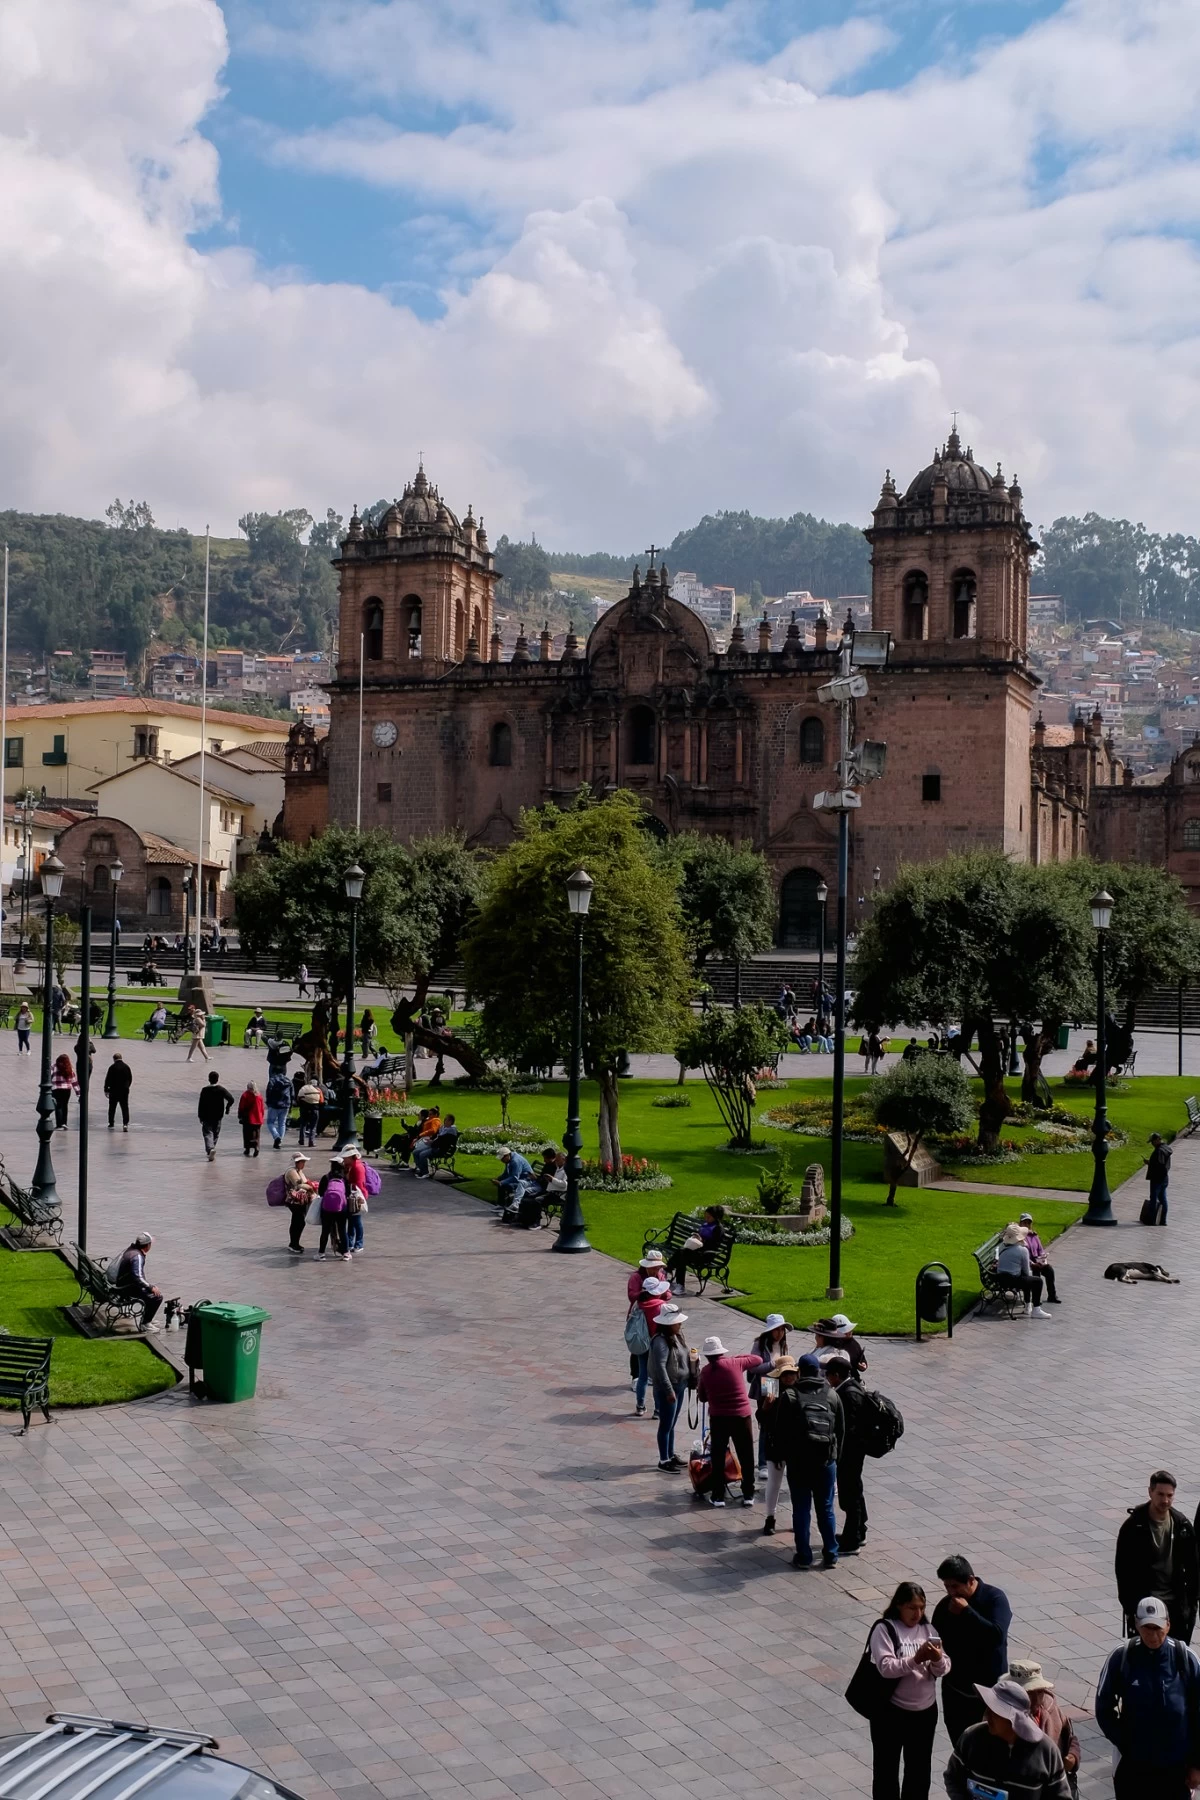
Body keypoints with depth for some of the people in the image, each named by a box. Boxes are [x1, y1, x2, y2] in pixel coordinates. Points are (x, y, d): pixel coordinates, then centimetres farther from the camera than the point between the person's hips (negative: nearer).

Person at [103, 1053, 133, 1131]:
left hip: (114, 1091, -2)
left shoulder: (112, 1067, -9)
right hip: (124, 1091, 2)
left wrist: (106, 1090, 2)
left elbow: (108, 1079, -8)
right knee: (125, 1108, 4)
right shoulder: (126, 1067, 2)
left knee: (112, 1108, 11)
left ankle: (111, 1124, 16)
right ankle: (125, 1124, -8)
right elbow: (130, 1079, 10)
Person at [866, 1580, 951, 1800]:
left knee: (920, 1768, 17)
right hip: (891, 1712, -4)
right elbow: (885, 1667, -22)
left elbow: (944, 1669, -1)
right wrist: (915, 1659, -33)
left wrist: (938, 1660, -23)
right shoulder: (884, 1629, -12)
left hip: (925, 1712, 5)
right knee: (886, 1768, 9)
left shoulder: (928, 1629, 2)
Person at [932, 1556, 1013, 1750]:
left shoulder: (995, 1599, -12)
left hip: (990, 1690, -3)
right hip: (955, 1691, 3)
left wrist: (966, 1611, -27)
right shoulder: (945, 1606, -2)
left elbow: (997, 1635, -27)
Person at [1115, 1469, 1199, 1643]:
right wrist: (1129, 1607, -9)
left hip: (1176, 1603, 4)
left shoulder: (1182, 1525, 1)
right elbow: (1123, 1569, -7)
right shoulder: (1133, 1527, -10)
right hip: (1144, 1603, -4)